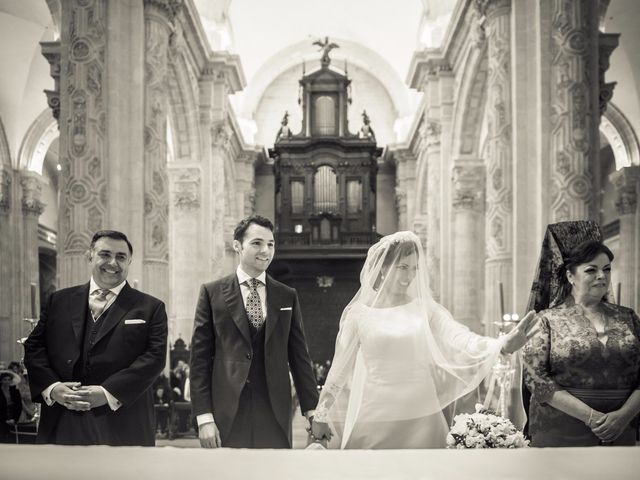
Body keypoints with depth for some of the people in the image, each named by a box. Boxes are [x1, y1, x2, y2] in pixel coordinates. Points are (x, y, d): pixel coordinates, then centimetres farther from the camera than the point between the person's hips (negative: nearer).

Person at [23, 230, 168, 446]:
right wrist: (51, 387, -8)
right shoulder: (60, 301, 15)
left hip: (122, 427, -2)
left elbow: (155, 356, -5)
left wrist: (108, 392, -15)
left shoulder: (150, 308, 6)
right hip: (63, 425, 2)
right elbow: (33, 346, 11)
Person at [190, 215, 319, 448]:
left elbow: (299, 356, 10)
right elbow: (200, 356, 1)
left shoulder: (287, 296, 9)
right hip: (227, 417, -2)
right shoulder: (212, 293, 3)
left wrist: (312, 411, 4)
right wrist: (204, 417, -6)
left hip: (275, 414, 2)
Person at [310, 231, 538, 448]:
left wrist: (502, 344, -30)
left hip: (421, 418, 1)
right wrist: (321, 415, 10)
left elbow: (459, 338, -12)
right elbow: (339, 369, 8)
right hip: (372, 419, -1)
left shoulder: (425, 310, 3)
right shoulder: (359, 313, 1)